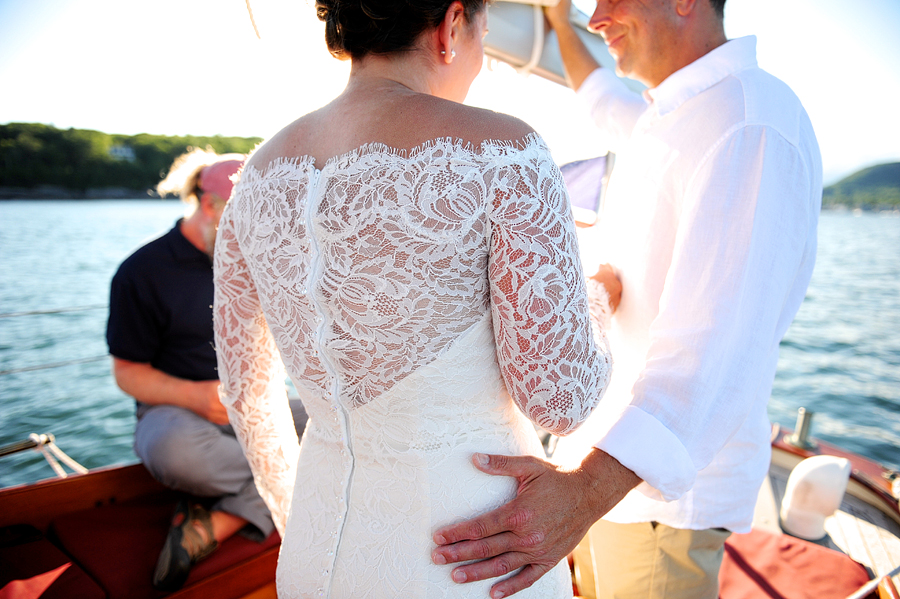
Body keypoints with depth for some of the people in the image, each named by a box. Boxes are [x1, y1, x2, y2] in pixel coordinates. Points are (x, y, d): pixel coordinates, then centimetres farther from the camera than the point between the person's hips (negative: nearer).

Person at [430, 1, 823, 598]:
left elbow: (716, 346, -36)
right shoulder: (673, 119, 9)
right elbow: (609, 106, 36)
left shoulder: (751, 125, -23)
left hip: (666, 481, -10)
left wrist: (587, 491, -48)